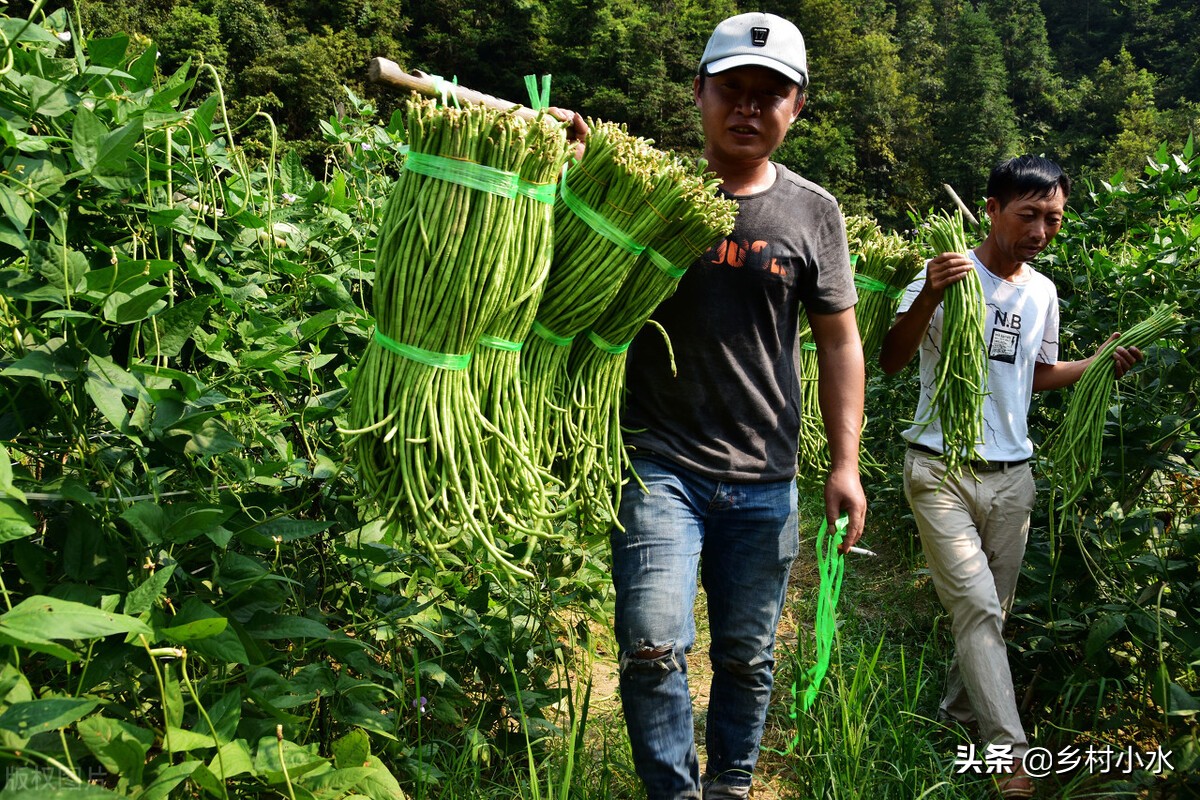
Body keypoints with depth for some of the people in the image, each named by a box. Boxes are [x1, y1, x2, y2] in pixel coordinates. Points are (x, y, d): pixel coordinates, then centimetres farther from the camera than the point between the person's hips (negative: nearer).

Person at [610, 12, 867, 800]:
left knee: (748, 656, 13)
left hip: (764, 480, 2)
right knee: (653, 646, -13)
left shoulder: (814, 213, 5)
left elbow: (839, 341, 9)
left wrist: (846, 462, 3)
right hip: (660, 466, -2)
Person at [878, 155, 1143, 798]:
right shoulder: (947, 274, -8)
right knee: (977, 607, -11)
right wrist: (930, 295, -30)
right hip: (940, 469, -5)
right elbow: (890, 361, -14)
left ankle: (958, 710, 31)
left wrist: (1099, 363, 7)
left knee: (993, 612, 11)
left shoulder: (1043, 292, 10)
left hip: (1011, 476, 6)